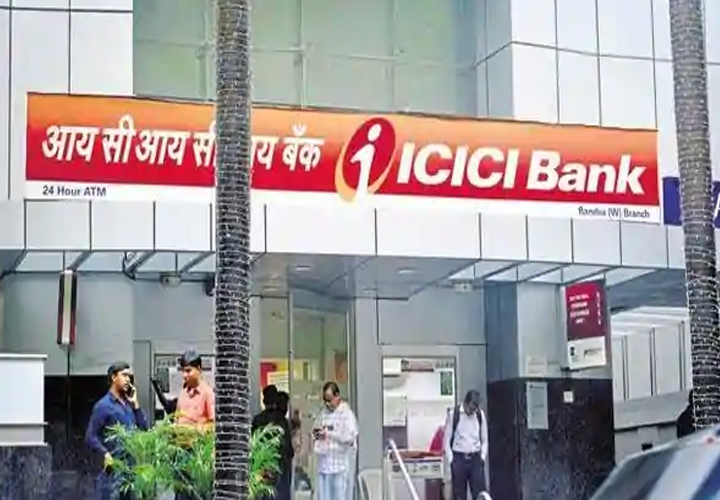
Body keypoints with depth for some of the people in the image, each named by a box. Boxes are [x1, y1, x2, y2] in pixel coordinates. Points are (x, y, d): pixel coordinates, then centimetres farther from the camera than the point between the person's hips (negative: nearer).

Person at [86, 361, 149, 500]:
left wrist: (135, 404, 6)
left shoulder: (128, 404, 14)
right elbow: (90, 437, -11)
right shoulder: (103, 405, -6)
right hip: (114, 468, -7)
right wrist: (106, 455, -22)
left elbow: (144, 428, 10)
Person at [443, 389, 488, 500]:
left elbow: (484, 440, 9)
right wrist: (451, 461, -10)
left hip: (475, 458, 2)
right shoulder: (453, 414, -8)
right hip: (459, 458, -2)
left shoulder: (480, 414, 2)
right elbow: (447, 440, -4)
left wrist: (482, 458, -2)